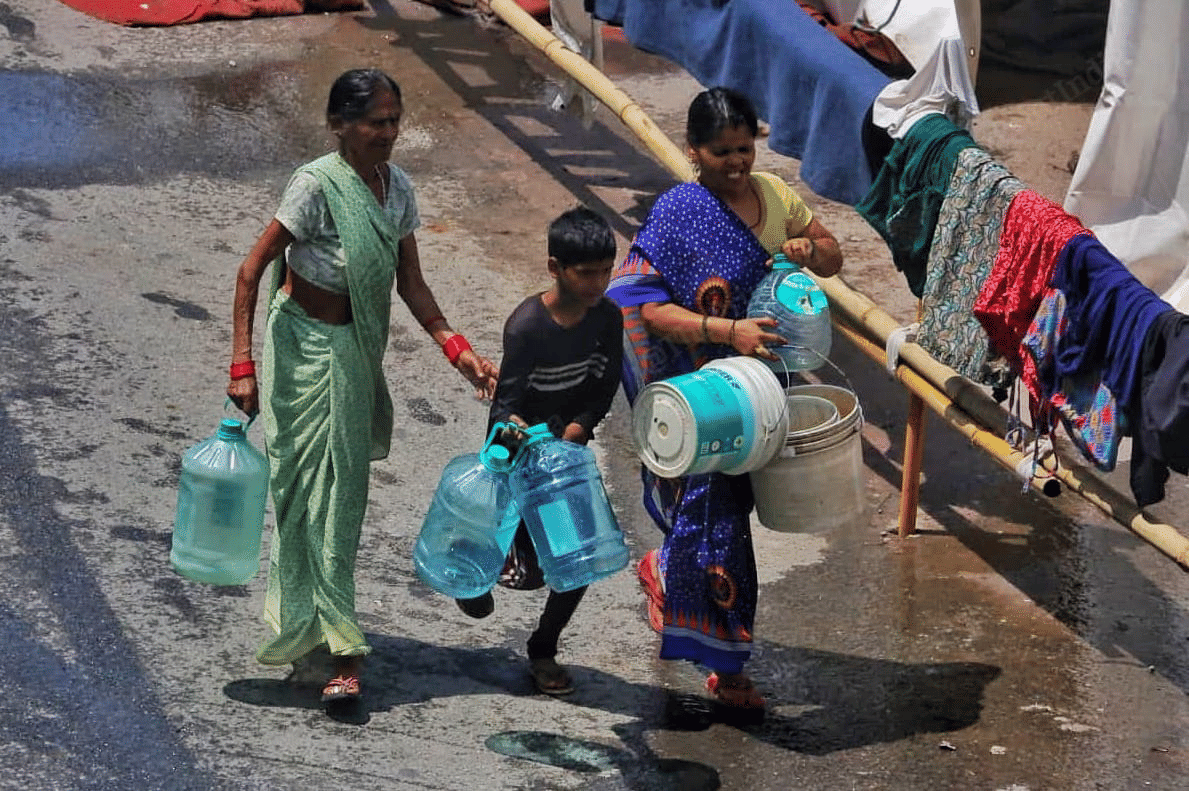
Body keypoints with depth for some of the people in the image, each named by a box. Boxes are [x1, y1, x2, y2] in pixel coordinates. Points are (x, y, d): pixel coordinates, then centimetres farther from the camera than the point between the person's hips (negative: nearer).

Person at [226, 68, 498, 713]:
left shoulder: (396, 186, 1)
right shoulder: (317, 185, -19)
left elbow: (409, 283, 8)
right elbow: (251, 272, -17)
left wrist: (456, 349, -2)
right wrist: (243, 364, -22)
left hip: (354, 349, 7)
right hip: (304, 346, -7)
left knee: (342, 489, 12)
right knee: (313, 490, -4)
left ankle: (316, 635, 25)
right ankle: (340, 648, -2)